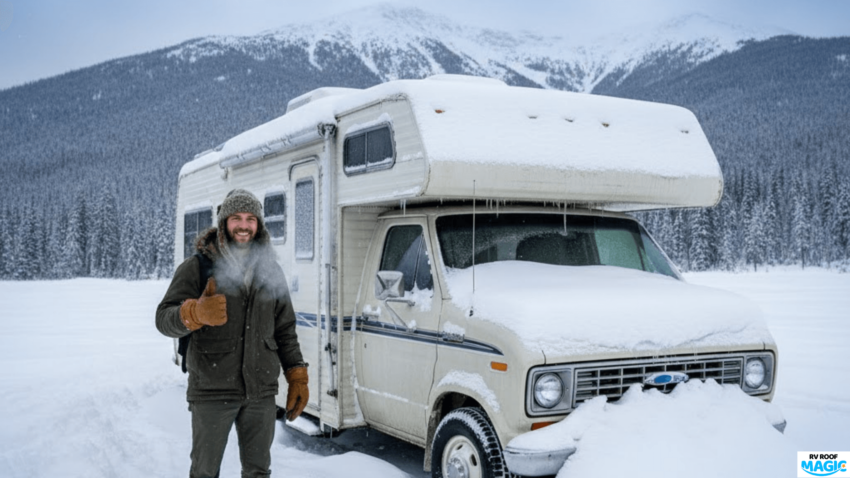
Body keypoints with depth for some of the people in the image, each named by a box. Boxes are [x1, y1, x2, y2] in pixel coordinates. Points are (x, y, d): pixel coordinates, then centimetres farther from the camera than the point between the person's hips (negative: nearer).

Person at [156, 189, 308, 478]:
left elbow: (285, 331, 13)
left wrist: (297, 378, 6)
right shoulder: (198, 267, -5)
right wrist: (197, 313, -33)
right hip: (211, 391, -3)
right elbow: (164, 320, -12)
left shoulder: (270, 270, 7)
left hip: (261, 392, 4)